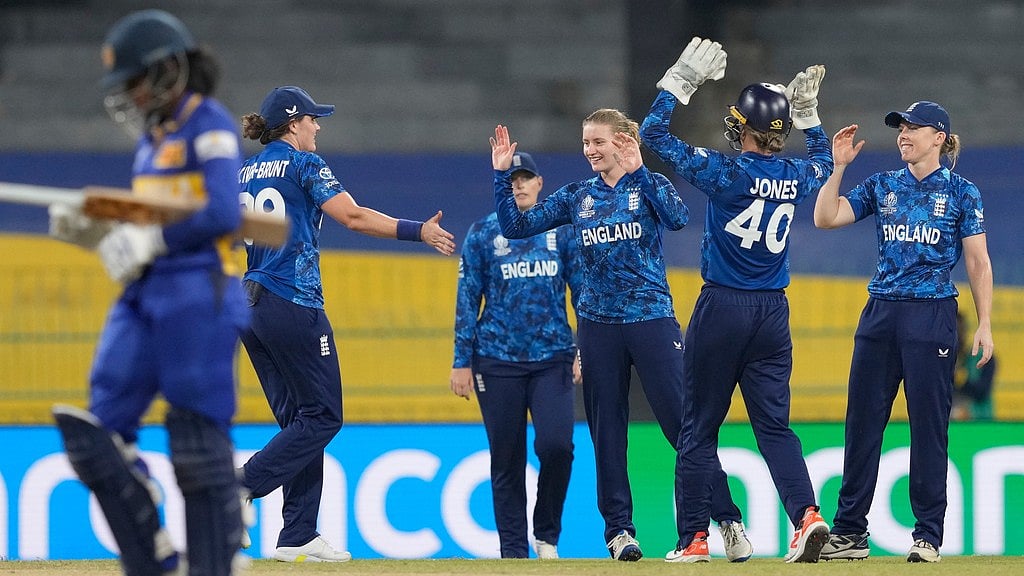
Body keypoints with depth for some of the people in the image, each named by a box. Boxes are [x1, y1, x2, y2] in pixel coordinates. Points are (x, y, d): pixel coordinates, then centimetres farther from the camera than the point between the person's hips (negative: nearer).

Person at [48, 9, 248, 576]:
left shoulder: (209, 125, -6)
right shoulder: (151, 138, 19)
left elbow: (222, 214, -18)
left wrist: (149, 242, -15)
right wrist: (89, 229, 7)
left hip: (199, 295, -9)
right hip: (143, 295, 9)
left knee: (198, 441, -7)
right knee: (99, 434, 0)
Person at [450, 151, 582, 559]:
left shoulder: (562, 231, 8)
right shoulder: (483, 233, 5)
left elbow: (583, 292, 9)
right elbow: (467, 300, 4)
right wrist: (462, 362, -1)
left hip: (553, 357, 0)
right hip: (498, 360, 0)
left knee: (556, 445, -16)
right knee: (506, 459, 1)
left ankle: (547, 534, 5)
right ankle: (513, 549, 9)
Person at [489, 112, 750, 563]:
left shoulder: (650, 186, 0)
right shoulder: (576, 197, 9)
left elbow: (677, 218, -21)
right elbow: (517, 227, 6)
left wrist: (638, 171, -26)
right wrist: (501, 176, -4)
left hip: (651, 319, -4)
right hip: (598, 325, 4)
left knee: (683, 423, -7)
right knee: (607, 433, 5)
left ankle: (728, 521, -4)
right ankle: (619, 530, 12)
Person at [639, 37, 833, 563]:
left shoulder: (725, 174, -13)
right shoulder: (796, 179, 2)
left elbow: (653, 134, -8)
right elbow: (823, 160, 29)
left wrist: (680, 81, -2)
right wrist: (807, 112, 26)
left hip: (722, 307, -4)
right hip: (773, 312, 4)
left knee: (700, 427, 5)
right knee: (774, 425, 4)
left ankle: (694, 537, 7)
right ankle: (807, 514, -18)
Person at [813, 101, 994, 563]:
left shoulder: (961, 192, 1)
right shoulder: (882, 187, 11)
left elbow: (978, 263, 0)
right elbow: (825, 217, 4)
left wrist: (984, 325, -6)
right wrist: (839, 167, -4)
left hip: (932, 316, -4)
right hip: (880, 313, 4)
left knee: (929, 425, -3)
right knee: (862, 422, 4)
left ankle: (928, 535, 3)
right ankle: (849, 533, 8)